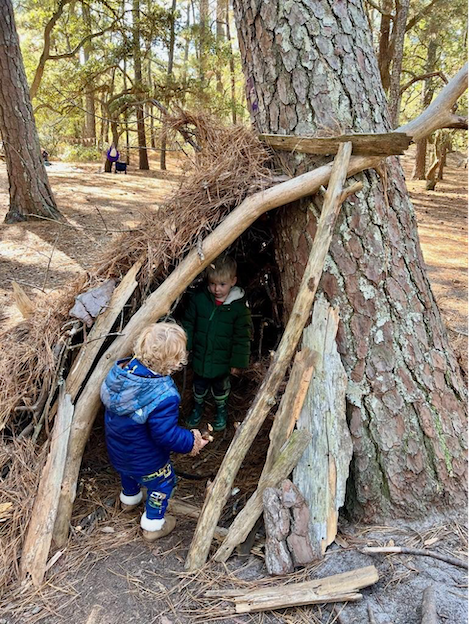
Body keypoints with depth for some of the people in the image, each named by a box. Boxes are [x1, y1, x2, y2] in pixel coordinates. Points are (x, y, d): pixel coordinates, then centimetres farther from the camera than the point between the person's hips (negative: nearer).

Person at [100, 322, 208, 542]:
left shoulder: (120, 369, -17)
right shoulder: (164, 396, -39)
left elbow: (105, 397, 1)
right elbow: (165, 435, -31)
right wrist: (191, 442, -14)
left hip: (116, 448, 7)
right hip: (145, 460, -7)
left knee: (128, 471, 38)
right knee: (162, 483, 23)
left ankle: (129, 498, 67)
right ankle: (153, 525, 43)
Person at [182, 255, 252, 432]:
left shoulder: (239, 306, -18)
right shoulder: (199, 299, -14)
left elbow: (242, 337, -11)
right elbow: (188, 325, -2)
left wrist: (237, 362, -8)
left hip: (222, 360, -2)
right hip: (200, 356, 2)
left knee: (220, 387, 22)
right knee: (199, 385, 23)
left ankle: (221, 410, 50)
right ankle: (198, 407, 52)